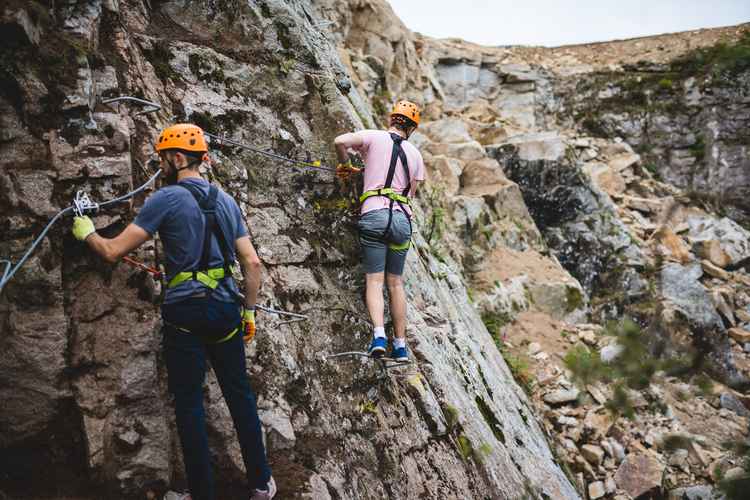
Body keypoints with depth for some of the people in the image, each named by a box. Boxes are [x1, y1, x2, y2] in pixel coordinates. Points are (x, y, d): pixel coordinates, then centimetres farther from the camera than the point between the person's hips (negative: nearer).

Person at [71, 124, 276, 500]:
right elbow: (252, 262, 8)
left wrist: (87, 232, 13)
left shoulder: (167, 198, -8)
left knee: (189, 404, 6)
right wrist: (249, 310, 16)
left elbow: (114, 251, -7)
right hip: (225, 310, 5)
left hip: (185, 314, -5)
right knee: (240, 394, 14)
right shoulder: (225, 200, 9)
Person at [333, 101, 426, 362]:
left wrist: (345, 165, 10)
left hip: (374, 214, -3)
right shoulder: (415, 154, 17)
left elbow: (340, 141, -9)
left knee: (374, 280, -3)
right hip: (403, 218, 3)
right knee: (395, 282, 11)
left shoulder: (374, 137, 7)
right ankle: (401, 345, 12)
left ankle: (379, 335, -21)